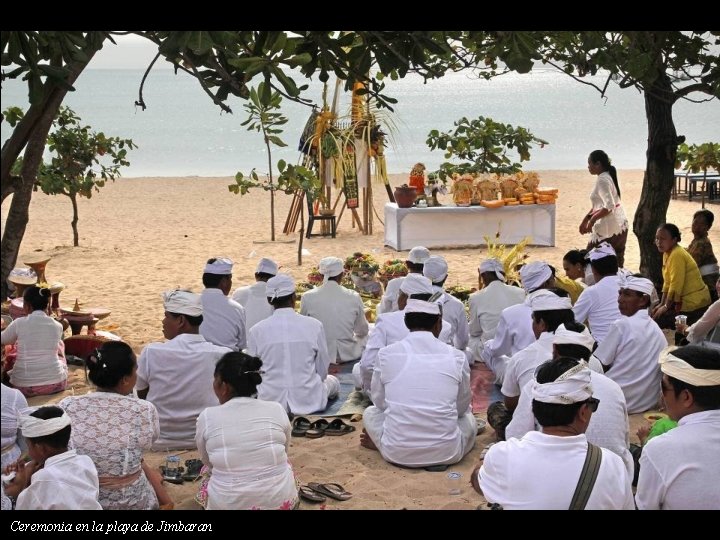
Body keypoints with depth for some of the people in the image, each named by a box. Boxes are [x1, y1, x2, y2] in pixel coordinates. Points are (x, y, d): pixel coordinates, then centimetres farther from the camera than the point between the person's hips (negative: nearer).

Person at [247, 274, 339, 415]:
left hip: (271, 400, 0)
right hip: (309, 401, 0)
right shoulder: (314, 325, -9)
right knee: (333, 381, 33)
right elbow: (322, 371, 0)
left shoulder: (256, 331, -7)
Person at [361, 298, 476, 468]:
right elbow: (462, 406, 9)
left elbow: (379, 402, 9)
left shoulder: (386, 354, -4)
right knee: (468, 416, 29)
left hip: (397, 454, 1)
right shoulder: (456, 357, -4)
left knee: (370, 413, 30)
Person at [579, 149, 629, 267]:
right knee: (617, 264, 13)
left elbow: (609, 207, -26)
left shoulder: (602, 180, -17)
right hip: (620, 226, 10)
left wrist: (592, 220, -17)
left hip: (608, 229, -10)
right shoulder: (608, 177, 13)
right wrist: (586, 219, 17)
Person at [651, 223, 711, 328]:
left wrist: (666, 307, -12)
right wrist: (661, 304, 7)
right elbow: (667, 283, 11)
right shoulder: (667, 253, 8)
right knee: (655, 314, 14)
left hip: (694, 304, -9)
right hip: (685, 300, 9)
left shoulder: (677, 255, -21)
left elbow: (676, 286, -21)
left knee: (658, 321, -10)